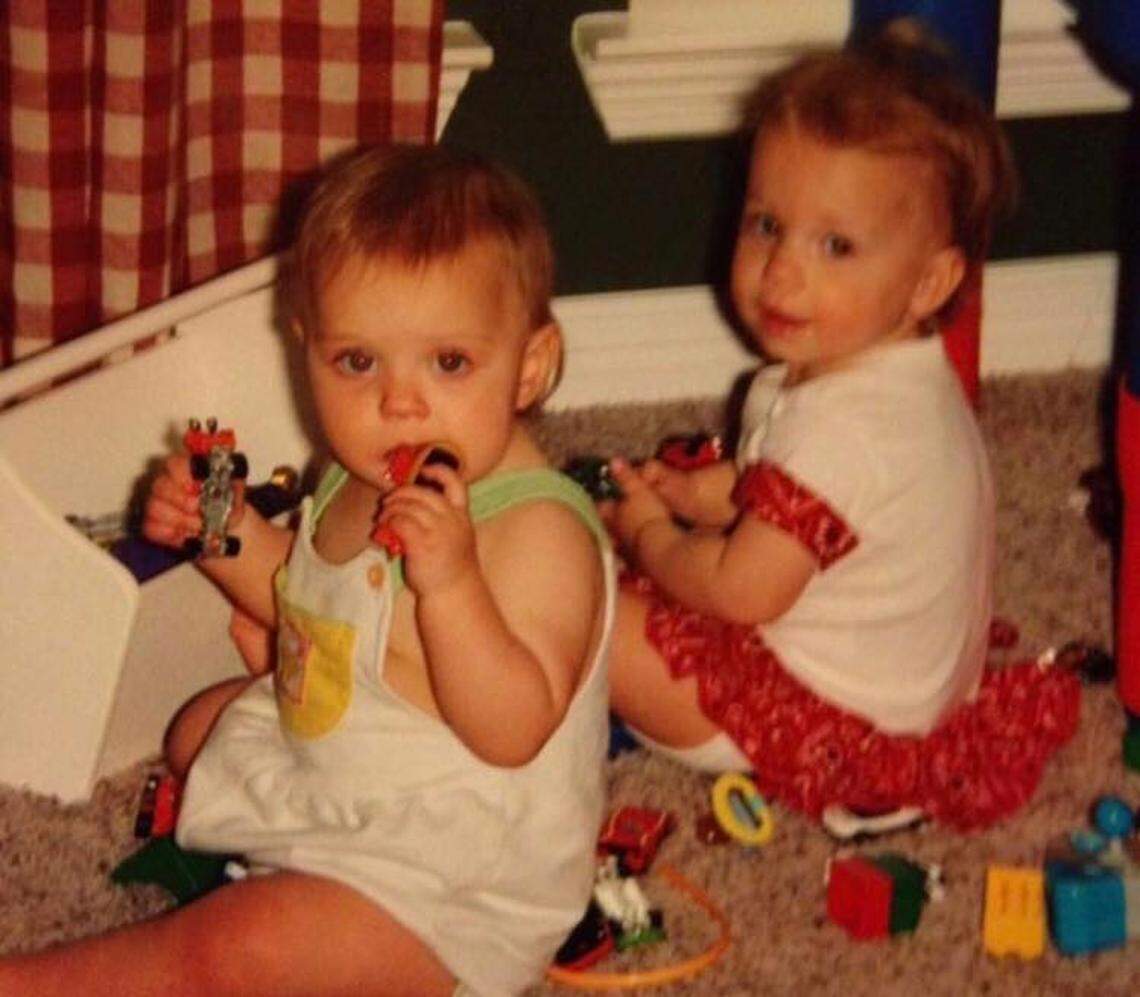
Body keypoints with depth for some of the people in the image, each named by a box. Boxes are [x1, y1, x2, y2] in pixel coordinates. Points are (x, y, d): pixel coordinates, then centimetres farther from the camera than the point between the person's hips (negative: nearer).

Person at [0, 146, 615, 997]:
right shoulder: (367, 481, -1)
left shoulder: (538, 529, -29)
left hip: (454, 869, -10)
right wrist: (230, 534, 1)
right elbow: (319, 605, 19)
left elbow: (511, 733, -34)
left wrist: (451, 582, -47)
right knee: (201, 723, 31)